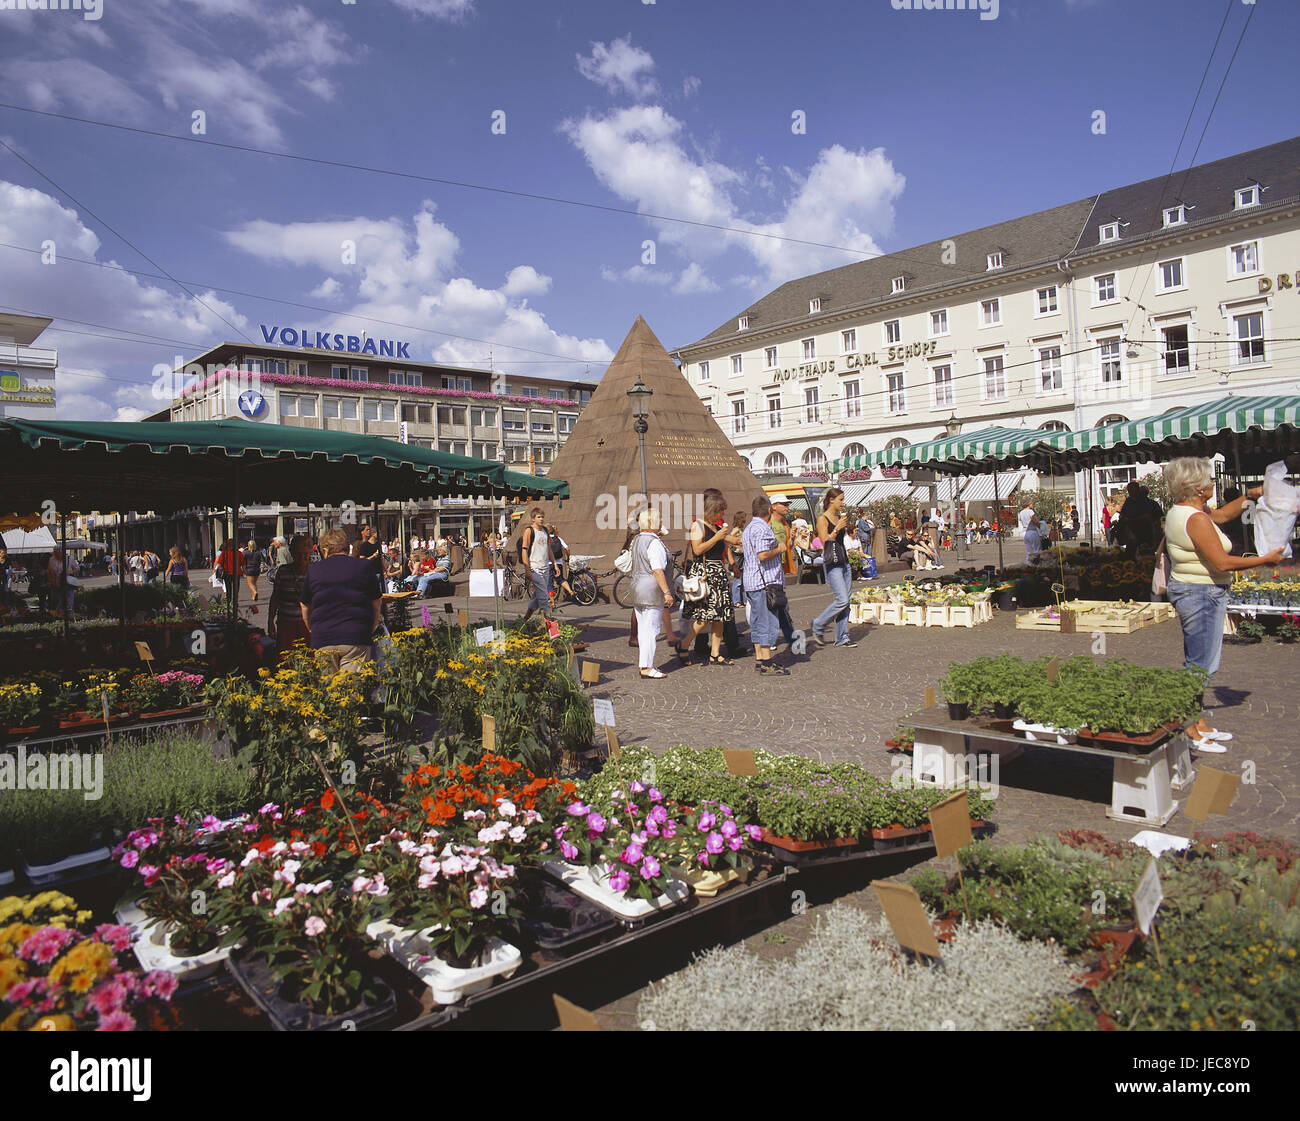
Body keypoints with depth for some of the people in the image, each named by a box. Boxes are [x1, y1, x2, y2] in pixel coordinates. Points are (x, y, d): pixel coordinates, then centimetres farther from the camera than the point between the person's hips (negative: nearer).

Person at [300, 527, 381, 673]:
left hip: (322, 640, 2)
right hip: (356, 639, -2)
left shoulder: (313, 571, 9)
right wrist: (370, 632, 24)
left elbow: (305, 609, 18)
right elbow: (376, 604, 11)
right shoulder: (364, 566, 5)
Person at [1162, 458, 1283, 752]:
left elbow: (1221, 514, 28)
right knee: (1200, 665, -4)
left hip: (1191, 591, 11)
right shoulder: (1196, 519, -21)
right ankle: (1189, 731, 2)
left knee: (1200, 662, 17)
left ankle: (1198, 722, 25)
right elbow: (1223, 562, -22)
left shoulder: (1180, 511, 10)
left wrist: (1251, 496, 21)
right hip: (1202, 594, -11)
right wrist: (1264, 560, -11)